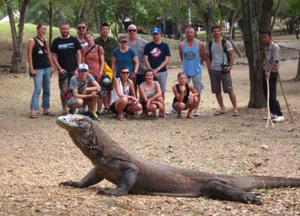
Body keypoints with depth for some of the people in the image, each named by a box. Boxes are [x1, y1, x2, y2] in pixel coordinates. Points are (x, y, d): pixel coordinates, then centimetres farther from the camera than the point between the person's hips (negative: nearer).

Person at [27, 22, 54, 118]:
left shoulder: (45, 41, 12)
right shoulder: (32, 41, -5)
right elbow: (29, 55, -9)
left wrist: (52, 66, 11)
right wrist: (31, 69, -14)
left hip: (47, 68, 6)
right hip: (38, 69, -6)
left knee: (47, 90, 8)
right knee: (37, 89, -13)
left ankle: (46, 109, 16)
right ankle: (33, 111, -14)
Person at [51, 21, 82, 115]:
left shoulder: (74, 40, 6)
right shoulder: (56, 41, 6)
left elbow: (79, 54, 5)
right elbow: (54, 57, 5)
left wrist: (78, 68, -4)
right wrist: (59, 68, -7)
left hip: (74, 70, 1)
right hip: (63, 70, -1)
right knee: (64, 90, -6)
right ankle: (64, 109, 3)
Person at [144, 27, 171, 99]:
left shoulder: (165, 46, 4)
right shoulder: (148, 46, 7)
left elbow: (167, 60, -1)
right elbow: (146, 59, 3)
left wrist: (157, 69, -12)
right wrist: (151, 70, -11)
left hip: (162, 72, 0)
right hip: (151, 72, 0)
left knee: (162, 91, 3)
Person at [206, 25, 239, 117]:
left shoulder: (226, 43, 0)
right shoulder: (209, 44, 9)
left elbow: (231, 55, 0)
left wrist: (230, 66, -11)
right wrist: (208, 67, 4)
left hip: (224, 70, -3)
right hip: (213, 70, 3)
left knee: (229, 90, -6)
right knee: (217, 91, 6)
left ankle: (235, 108, -2)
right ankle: (222, 108, 17)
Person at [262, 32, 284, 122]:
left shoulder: (275, 47, -14)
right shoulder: (265, 48, 10)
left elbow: (275, 61, -22)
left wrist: (269, 72, -32)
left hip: (272, 73, -8)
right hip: (266, 73, 8)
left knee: (272, 95, -11)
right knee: (266, 94, 11)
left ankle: (280, 115, -7)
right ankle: (273, 113, 23)